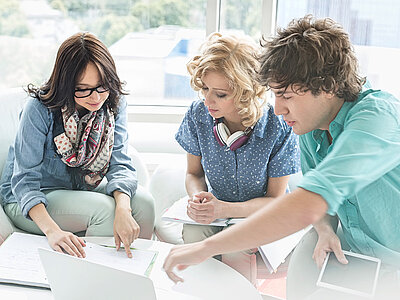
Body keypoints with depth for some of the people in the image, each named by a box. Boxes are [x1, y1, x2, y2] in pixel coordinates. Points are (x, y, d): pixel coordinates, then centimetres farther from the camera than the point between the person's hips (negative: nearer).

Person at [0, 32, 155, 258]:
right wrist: (52, 230, -42)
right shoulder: (40, 109, -25)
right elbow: (25, 180, -25)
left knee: (143, 202, -20)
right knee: (105, 209, -29)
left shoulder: (114, 102, -11)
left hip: (83, 188, 5)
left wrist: (123, 208, -37)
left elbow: (120, 164, -16)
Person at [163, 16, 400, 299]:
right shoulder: (310, 126, -3)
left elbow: (306, 207, -42)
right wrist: (325, 229, -12)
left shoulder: (376, 117, -30)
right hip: (358, 258, 7)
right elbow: (315, 192, 12)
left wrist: (205, 248, -38)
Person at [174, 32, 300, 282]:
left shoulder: (280, 128, -23)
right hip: (217, 207, 3)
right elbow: (194, 173, 4)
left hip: (260, 213, -3)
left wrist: (225, 209, -31)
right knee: (193, 233, -28)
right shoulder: (198, 114, -12)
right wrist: (198, 197, -21)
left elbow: (275, 200, -14)